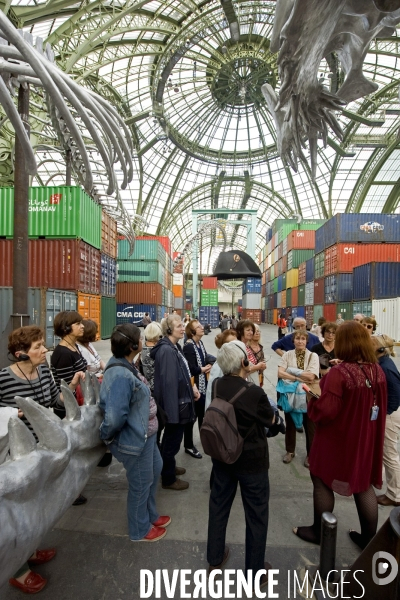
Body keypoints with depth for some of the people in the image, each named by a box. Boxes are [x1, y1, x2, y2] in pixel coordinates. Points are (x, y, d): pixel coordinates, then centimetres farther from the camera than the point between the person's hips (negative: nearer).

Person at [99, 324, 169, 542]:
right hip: (135, 439, -9)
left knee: (155, 470, 28)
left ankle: (150, 515, 52)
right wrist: (107, 436, -18)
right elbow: (114, 417, -38)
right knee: (140, 484, 15)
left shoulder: (125, 365, -2)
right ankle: (140, 530, 42)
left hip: (145, 434, 9)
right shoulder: (120, 376, -34)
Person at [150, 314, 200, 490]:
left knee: (170, 437, 25)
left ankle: (168, 467, 45)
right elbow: (169, 382, -28)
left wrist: (191, 387, 9)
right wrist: (173, 408, -28)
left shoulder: (174, 347, 8)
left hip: (179, 400, 10)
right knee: (173, 439, 6)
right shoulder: (166, 350, -24)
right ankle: (168, 479, 24)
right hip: (174, 402, -10)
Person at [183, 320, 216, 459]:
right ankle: (188, 446, 21)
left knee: (203, 413, 23)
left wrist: (209, 366, -11)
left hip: (203, 384, 9)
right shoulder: (188, 346, -21)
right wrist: (205, 369, -9)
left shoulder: (200, 343, 7)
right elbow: (191, 369, -26)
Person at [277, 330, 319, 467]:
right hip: (290, 394, 2)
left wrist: (292, 371, -15)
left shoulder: (313, 356, -6)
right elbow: (280, 373, -12)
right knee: (290, 424, 16)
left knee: (309, 426, 12)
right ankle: (290, 451, 36)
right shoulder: (287, 355, -2)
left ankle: (310, 454, 32)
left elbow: (311, 376, -18)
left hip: (307, 396, -1)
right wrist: (299, 378, -19)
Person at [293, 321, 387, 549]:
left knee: (323, 481, 15)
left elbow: (325, 412, -26)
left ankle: (318, 532, 32)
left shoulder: (338, 373, -27)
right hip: (367, 439, 6)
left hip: (338, 441, -6)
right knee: (364, 484, 22)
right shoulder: (378, 371, -5)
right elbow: (379, 405, 9)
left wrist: (314, 397, -8)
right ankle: (369, 537, 37)